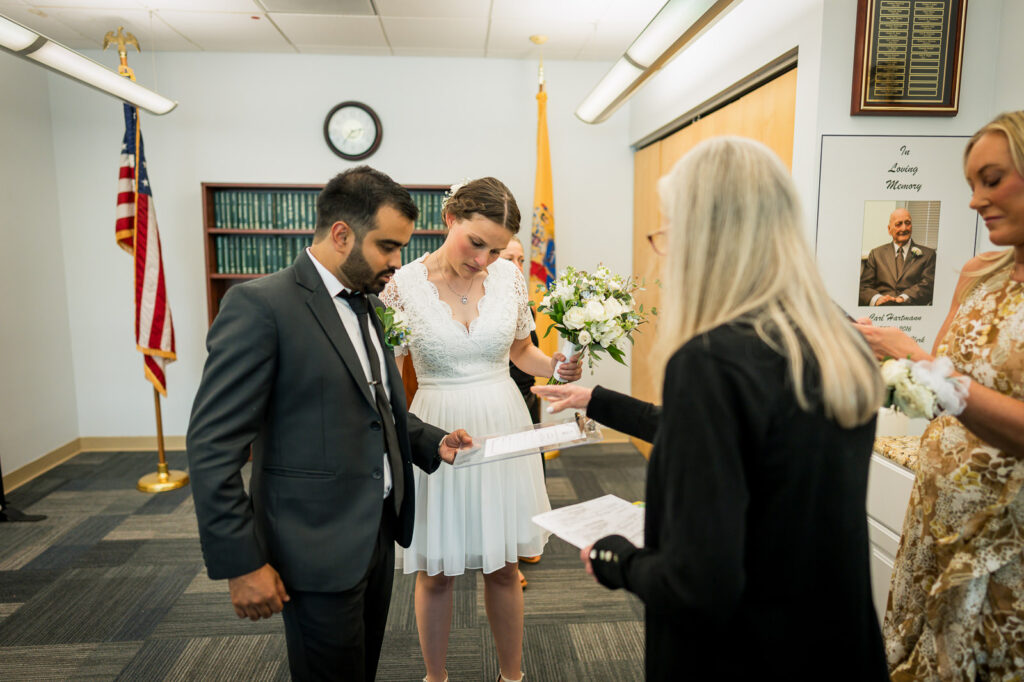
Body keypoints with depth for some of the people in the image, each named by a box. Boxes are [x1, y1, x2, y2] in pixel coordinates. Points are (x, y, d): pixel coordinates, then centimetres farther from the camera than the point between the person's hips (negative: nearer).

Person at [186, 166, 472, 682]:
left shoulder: (368, 303, 8)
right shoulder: (261, 305, -17)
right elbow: (212, 447, -18)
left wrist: (434, 442, 3)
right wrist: (242, 564, -16)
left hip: (378, 531, 8)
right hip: (320, 548, -7)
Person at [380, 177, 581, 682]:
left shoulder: (509, 276, -2)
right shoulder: (404, 284, -10)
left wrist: (555, 366, -7)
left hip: (501, 428, 2)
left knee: (504, 566, 15)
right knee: (434, 571, 12)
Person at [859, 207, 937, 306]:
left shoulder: (928, 254, 16)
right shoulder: (876, 254, 18)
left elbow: (927, 284, 2)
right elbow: (864, 286, 8)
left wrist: (903, 298, -18)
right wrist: (877, 298, -15)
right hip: (881, 308, 1)